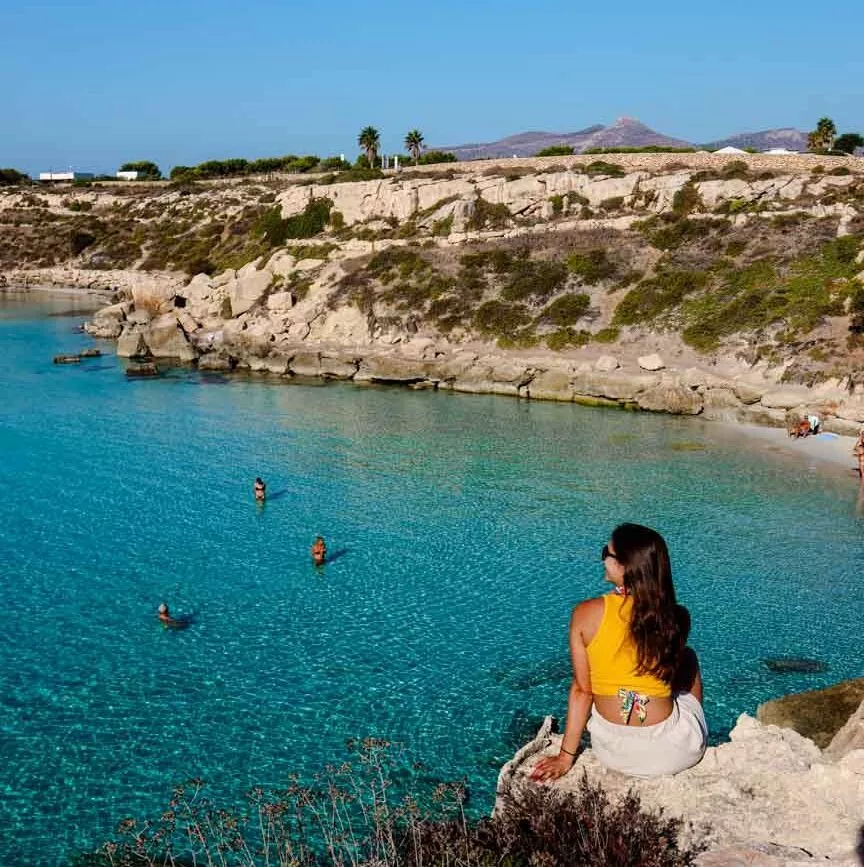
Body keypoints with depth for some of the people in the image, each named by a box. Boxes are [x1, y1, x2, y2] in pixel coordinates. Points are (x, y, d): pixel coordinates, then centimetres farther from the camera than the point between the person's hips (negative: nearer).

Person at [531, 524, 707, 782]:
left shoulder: (586, 614, -13)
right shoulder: (676, 618, -12)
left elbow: (581, 690, -7)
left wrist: (566, 756, 2)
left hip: (613, 752, 1)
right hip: (673, 753, 0)